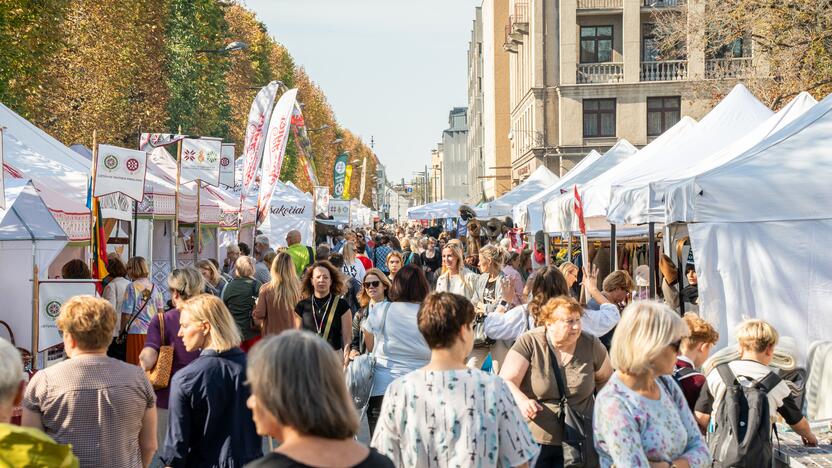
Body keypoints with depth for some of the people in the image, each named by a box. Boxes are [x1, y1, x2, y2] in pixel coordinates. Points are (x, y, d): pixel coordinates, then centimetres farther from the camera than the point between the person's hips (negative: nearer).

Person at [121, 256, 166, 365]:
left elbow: (126, 314, -6)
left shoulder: (132, 287, -6)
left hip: (136, 332, -4)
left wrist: (121, 332, 6)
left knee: (136, 365, 2)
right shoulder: (154, 287, 6)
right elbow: (161, 311, 10)